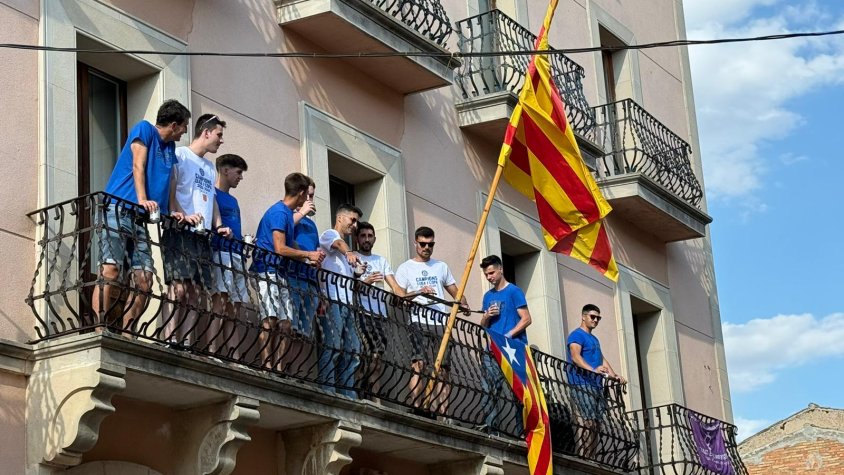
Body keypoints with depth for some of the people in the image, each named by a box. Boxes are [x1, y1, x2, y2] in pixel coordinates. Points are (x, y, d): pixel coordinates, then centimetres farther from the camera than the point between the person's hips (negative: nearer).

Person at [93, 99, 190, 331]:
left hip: (140, 217, 8)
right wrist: (142, 199, -21)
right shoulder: (145, 129, 3)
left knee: (144, 279, -3)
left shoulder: (170, 148, 24)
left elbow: (167, 185, 20)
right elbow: (138, 166, -8)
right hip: (118, 209, -8)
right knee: (110, 269, -20)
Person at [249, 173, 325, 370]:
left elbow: (291, 248, 21)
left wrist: (310, 257, 6)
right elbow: (280, 248, -16)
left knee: (284, 323, 3)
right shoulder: (279, 212, -10)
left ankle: (278, 369, 1)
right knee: (270, 320, -15)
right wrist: (309, 254, -5)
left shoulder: (288, 213, 20)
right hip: (267, 271, -10)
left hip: (279, 274, 10)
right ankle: (267, 367, -18)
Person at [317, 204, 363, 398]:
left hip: (347, 304, 9)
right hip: (332, 301, -9)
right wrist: (348, 253, -40)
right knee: (332, 347, -15)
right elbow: (338, 244, -20)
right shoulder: (329, 234, 6)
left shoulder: (346, 247, 32)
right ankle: (327, 392, -18)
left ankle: (348, 395, 1)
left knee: (352, 351, 2)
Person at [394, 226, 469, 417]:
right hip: (418, 324, -3)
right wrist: (419, 292, -15)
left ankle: (442, 413, -5)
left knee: (442, 369, -3)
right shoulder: (405, 268, 12)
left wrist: (464, 304, 0)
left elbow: (454, 291, 22)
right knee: (418, 364, -17)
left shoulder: (441, 266, 22)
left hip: (440, 324, 3)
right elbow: (399, 297, 2)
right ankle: (416, 407, -21)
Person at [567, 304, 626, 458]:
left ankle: (590, 459, 2)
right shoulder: (577, 335, -2)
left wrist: (614, 375, 7)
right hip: (583, 385, -9)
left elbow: (602, 359, 25)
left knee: (595, 424, 3)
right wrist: (593, 369, -33)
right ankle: (582, 458, -21)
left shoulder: (594, 339, 27)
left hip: (596, 386, 9)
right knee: (587, 423, -17)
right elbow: (575, 356, -18)